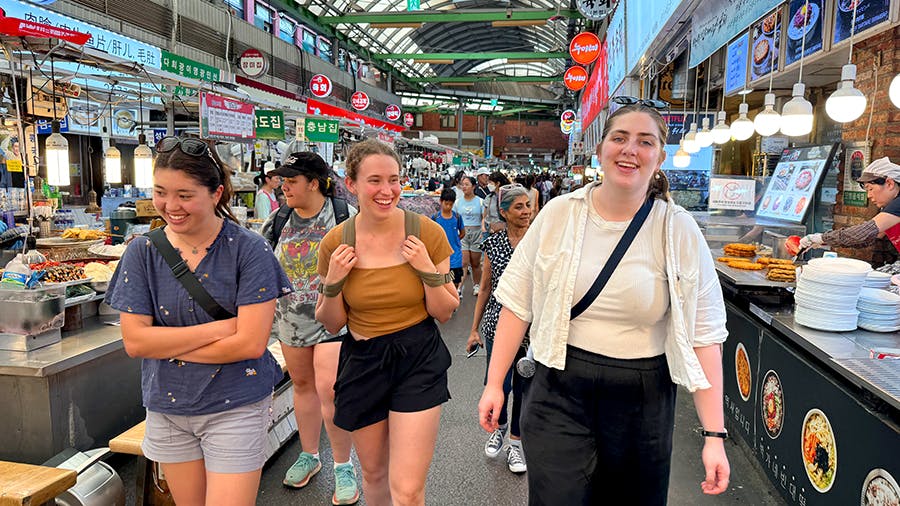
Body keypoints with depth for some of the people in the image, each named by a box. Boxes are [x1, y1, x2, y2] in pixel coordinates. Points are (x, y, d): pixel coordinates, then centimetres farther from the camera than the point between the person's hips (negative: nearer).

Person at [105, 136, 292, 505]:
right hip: (166, 410, 4)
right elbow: (134, 341, -8)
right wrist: (220, 328, -17)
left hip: (235, 408, -4)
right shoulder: (143, 252, -3)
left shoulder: (248, 249, -14)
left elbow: (251, 342, -19)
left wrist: (167, 345, -13)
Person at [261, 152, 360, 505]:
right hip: (291, 319, 5)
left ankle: (343, 466, 10)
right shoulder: (278, 221, 5)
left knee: (329, 390, -10)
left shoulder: (345, 217, -8)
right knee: (302, 384, 15)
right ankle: (309, 455, 34)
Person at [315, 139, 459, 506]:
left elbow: (445, 313, -3)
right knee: (373, 473, 21)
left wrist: (428, 270, -19)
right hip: (362, 362, 2)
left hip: (418, 360, -2)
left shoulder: (427, 233, -11)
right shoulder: (335, 243, -8)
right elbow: (331, 325, 2)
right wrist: (333, 283, -15)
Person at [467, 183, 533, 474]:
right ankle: (499, 426, 31)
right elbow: (485, 289, 8)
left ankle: (516, 441, 29)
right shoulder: (493, 245, 2)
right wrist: (474, 329, 8)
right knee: (497, 385, -2)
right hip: (499, 323, 0)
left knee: (523, 386, 9)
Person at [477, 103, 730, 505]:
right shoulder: (559, 214, -4)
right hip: (561, 390, 0)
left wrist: (714, 435, -10)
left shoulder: (679, 231, -6)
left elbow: (704, 334, -7)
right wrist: (494, 383, 1)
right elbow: (517, 304, 1)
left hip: (643, 400, 1)